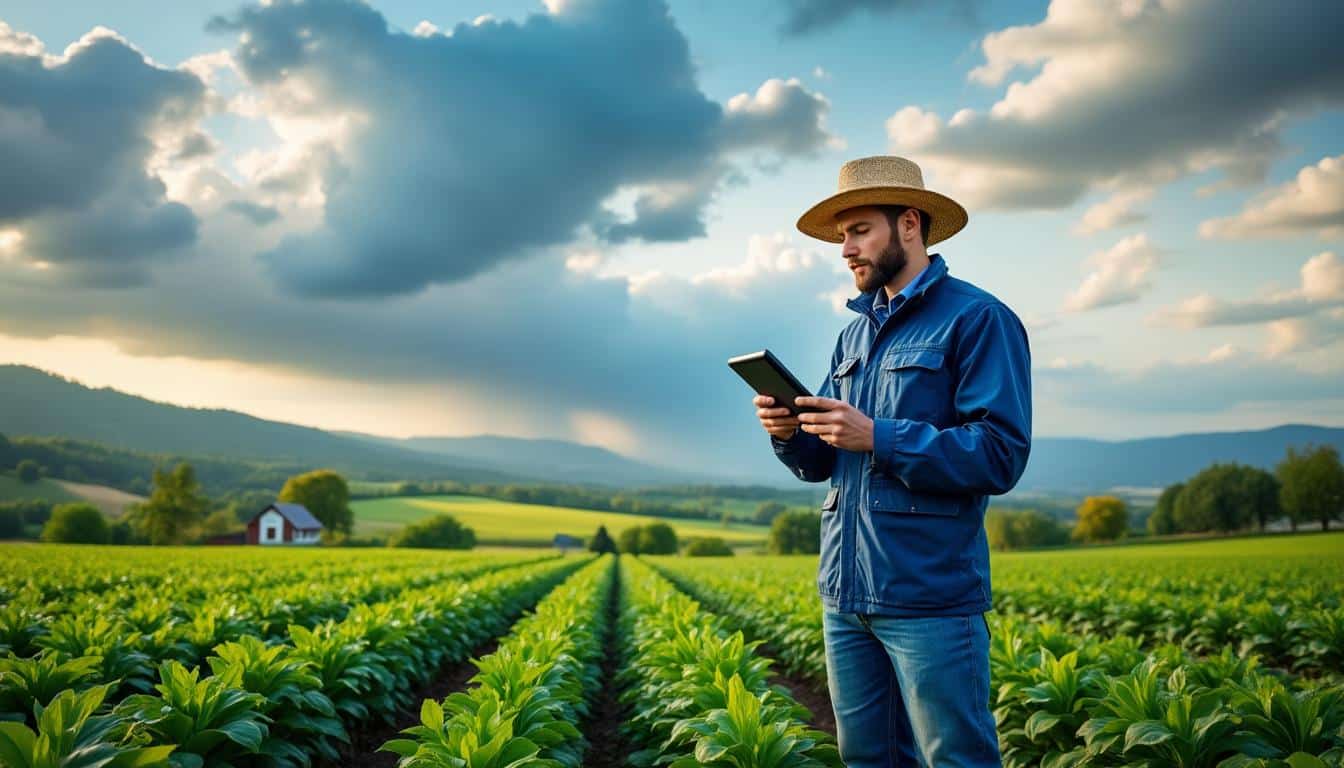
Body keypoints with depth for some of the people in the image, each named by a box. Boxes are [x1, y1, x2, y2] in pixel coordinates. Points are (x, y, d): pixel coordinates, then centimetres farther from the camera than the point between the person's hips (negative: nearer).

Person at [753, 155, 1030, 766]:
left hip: (930, 596, -8)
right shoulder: (856, 332, 17)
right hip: (846, 593, 8)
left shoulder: (977, 319, -7)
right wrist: (788, 432, -5)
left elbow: (1000, 456, -16)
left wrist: (877, 438, -21)